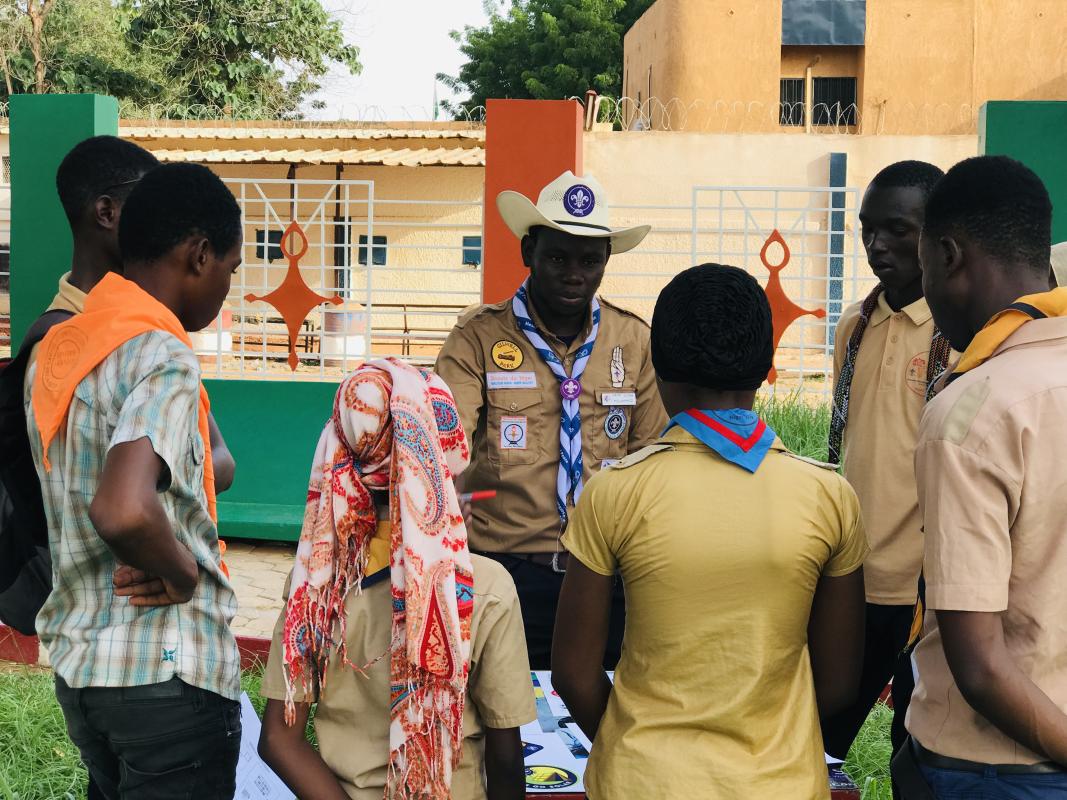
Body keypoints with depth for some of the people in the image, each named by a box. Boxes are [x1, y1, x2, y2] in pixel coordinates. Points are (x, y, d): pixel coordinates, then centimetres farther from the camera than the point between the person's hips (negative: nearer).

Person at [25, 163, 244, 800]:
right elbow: (125, 511, -35)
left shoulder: (56, 350, 8)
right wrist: (184, 573, -18)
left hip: (77, 663, 8)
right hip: (168, 674, -8)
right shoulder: (164, 357, -19)